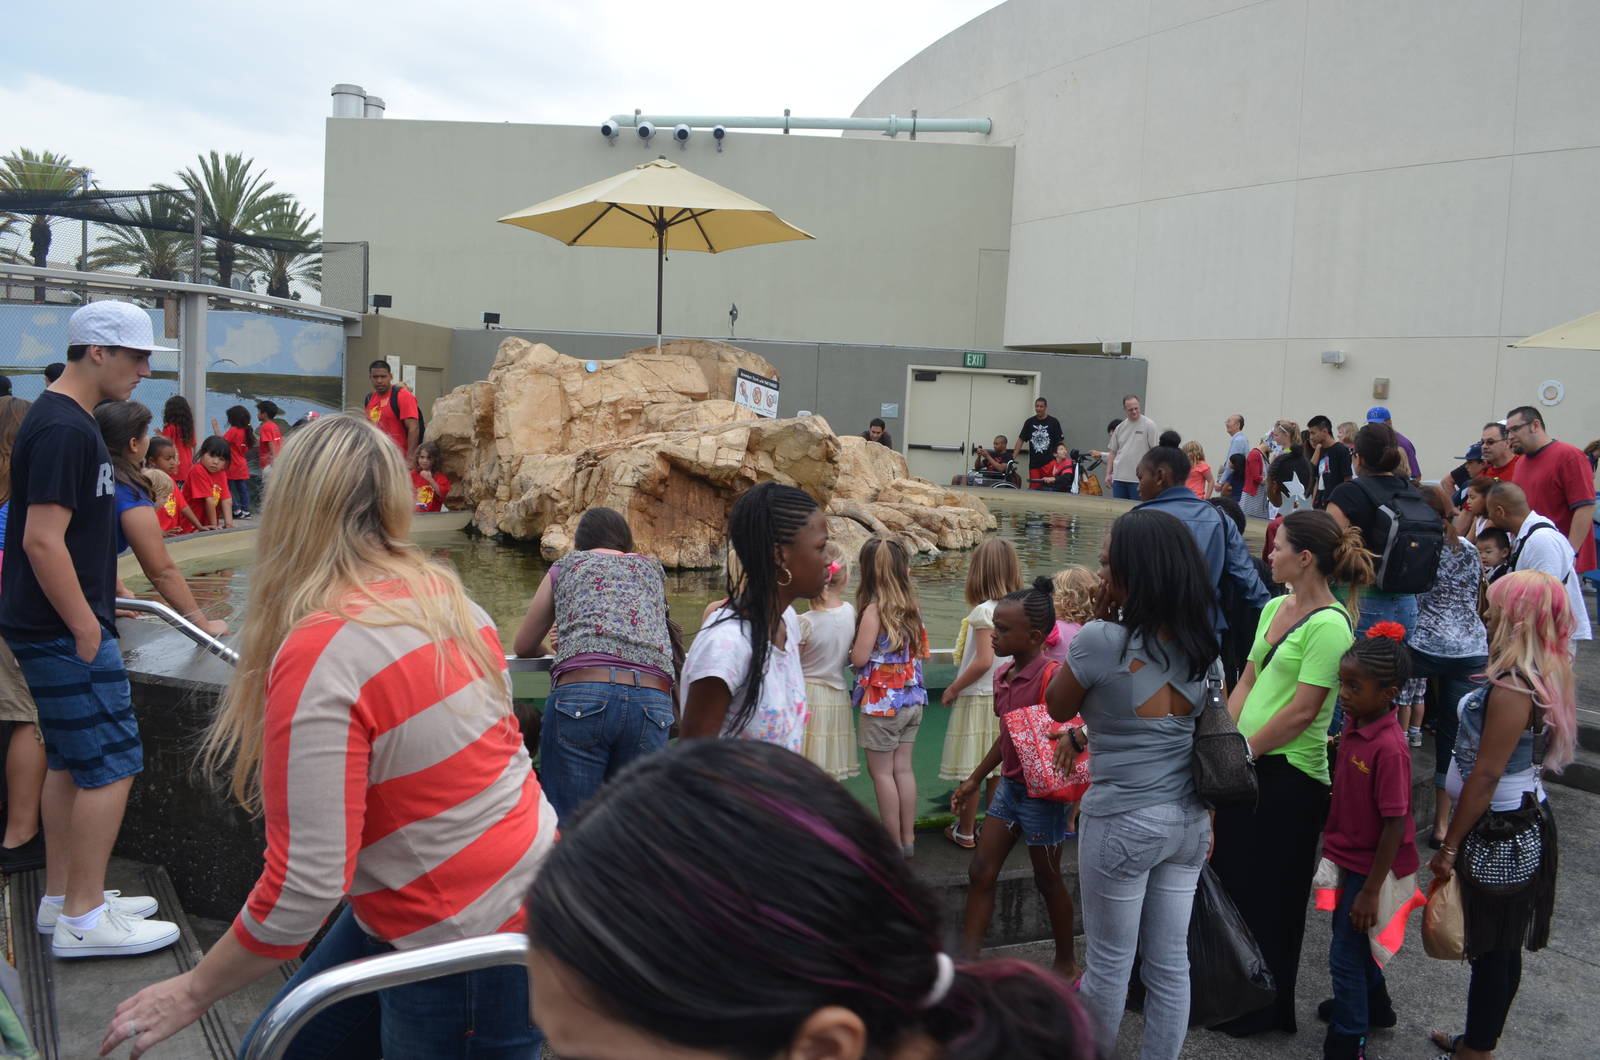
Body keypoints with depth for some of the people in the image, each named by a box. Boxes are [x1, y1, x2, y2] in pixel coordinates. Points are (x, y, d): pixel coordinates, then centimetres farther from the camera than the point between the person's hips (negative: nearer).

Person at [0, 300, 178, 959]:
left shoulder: (65, 420, 14)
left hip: (55, 629, 10)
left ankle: (61, 899, 26)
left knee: (69, 761, 15)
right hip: (65, 632, -10)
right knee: (111, 765, -5)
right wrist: (86, 627, -19)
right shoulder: (63, 428, -19)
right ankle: (84, 919, 4)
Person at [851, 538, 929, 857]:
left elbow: (859, 658, -16)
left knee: (881, 771, 4)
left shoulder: (874, 610, -17)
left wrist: (849, 647, 4)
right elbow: (921, 652, 13)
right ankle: (908, 838, 21)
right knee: (903, 768, 14)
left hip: (882, 701, -7)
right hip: (912, 700, 7)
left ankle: (894, 842, 10)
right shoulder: (912, 608, 3)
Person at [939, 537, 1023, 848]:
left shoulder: (982, 612, -17)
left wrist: (953, 688, -11)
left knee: (969, 768, 5)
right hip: (1007, 697, 7)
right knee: (997, 769, 16)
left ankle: (965, 832, 14)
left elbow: (984, 661, -22)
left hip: (977, 697, -7)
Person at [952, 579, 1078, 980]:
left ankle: (1067, 965, 29)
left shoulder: (1051, 676, -21)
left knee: (1048, 880, 9)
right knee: (980, 872, 8)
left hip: (1041, 793, -8)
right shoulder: (1003, 677, 4)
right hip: (1009, 786, 8)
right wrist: (975, 780, 19)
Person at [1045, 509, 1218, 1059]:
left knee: (1109, 962, 11)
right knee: (1170, 963, 14)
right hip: (1189, 820, 6)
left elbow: (1057, 708, -2)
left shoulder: (1101, 640, -19)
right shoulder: (1199, 641, 2)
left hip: (1123, 823, -6)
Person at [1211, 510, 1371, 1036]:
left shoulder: (1328, 624, -18)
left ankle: (1264, 1011, 27)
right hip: (1248, 764, 8)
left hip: (1290, 775, -8)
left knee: (1268, 894, 7)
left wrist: (1245, 750, -13)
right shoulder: (1275, 608, 9)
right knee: (1228, 873, 17)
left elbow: (1303, 710, -20)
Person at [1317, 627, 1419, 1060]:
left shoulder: (1389, 748, -29)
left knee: (1345, 952, 4)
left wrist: (1371, 889, -20)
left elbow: (1395, 824, -25)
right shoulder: (1353, 727, -4)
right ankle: (1374, 1004, 49)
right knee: (1351, 938, 25)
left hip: (1371, 868, -8)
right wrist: (1332, 842, 18)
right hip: (1349, 857, 8)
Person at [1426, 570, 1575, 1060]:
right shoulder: (1544, 678, 5)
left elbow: (1485, 776, -22)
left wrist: (1450, 846, -15)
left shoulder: (1511, 690, -24)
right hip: (1525, 820, 9)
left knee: (1493, 949, 4)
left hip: (1499, 833, -9)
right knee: (1502, 947, 19)